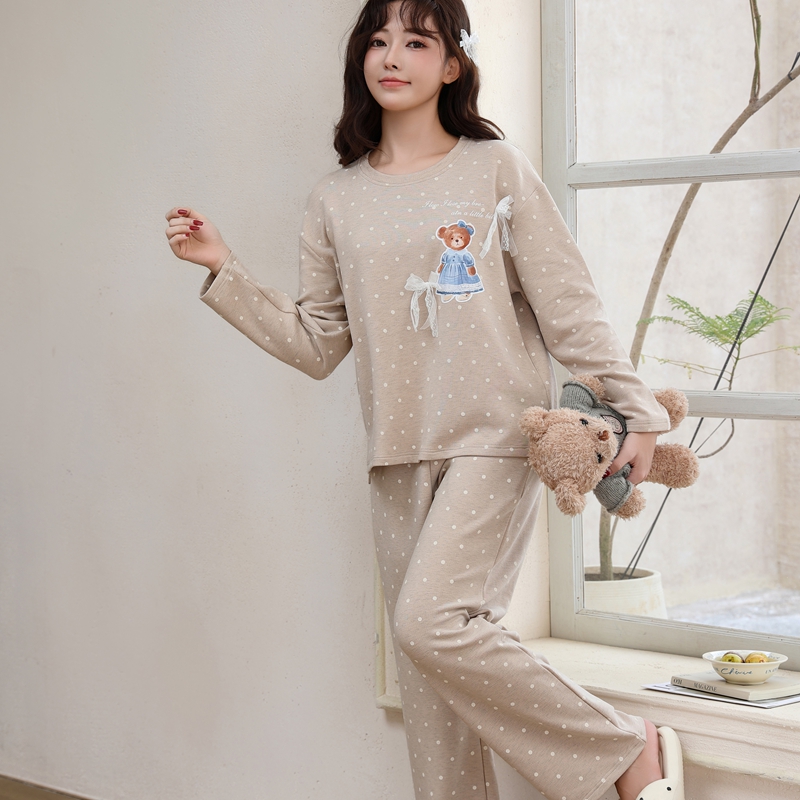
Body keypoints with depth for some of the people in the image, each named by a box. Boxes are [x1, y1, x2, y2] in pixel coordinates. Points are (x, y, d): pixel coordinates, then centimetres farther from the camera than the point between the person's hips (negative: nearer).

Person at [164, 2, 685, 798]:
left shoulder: (496, 170, 1)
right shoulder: (337, 201, 11)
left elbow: (568, 307, -1)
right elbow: (316, 343, 11)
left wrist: (635, 409, -7)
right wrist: (222, 270, 5)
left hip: (493, 440, -5)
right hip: (399, 459, 5)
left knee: (431, 621, -21)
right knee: (426, 673, 4)